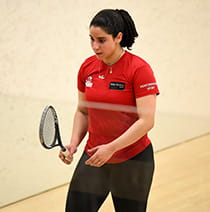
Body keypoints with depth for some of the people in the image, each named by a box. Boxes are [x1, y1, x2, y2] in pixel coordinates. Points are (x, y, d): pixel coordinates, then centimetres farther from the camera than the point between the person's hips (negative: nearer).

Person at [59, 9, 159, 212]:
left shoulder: (139, 69, -14)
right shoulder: (87, 67, 3)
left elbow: (146, 121, -19)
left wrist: (111, 148, -25)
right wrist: (74, 143, -2)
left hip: (132, 160, -4)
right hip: (93, 157, 4)